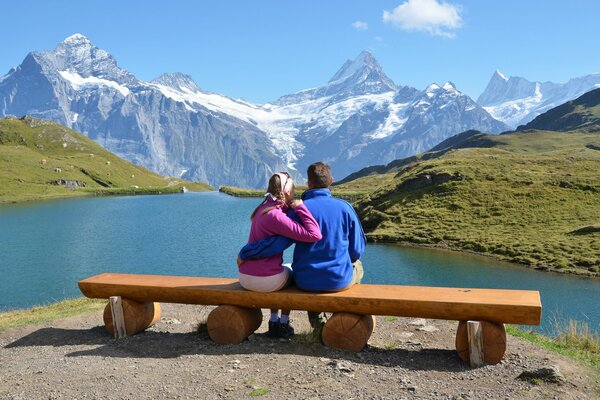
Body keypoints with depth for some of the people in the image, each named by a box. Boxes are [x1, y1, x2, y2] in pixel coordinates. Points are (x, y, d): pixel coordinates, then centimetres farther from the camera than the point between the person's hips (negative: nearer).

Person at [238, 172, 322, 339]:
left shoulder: (263, 207, 5)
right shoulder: (275, 216, -23)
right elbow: (314, 235, -28)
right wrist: (300, 207, -20)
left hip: (245, 277, 7)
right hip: (264, 280, -7)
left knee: (281, 270, 37)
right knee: (292, 273, 26)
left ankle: (274, 321, 37)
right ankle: (283, 324, 32)